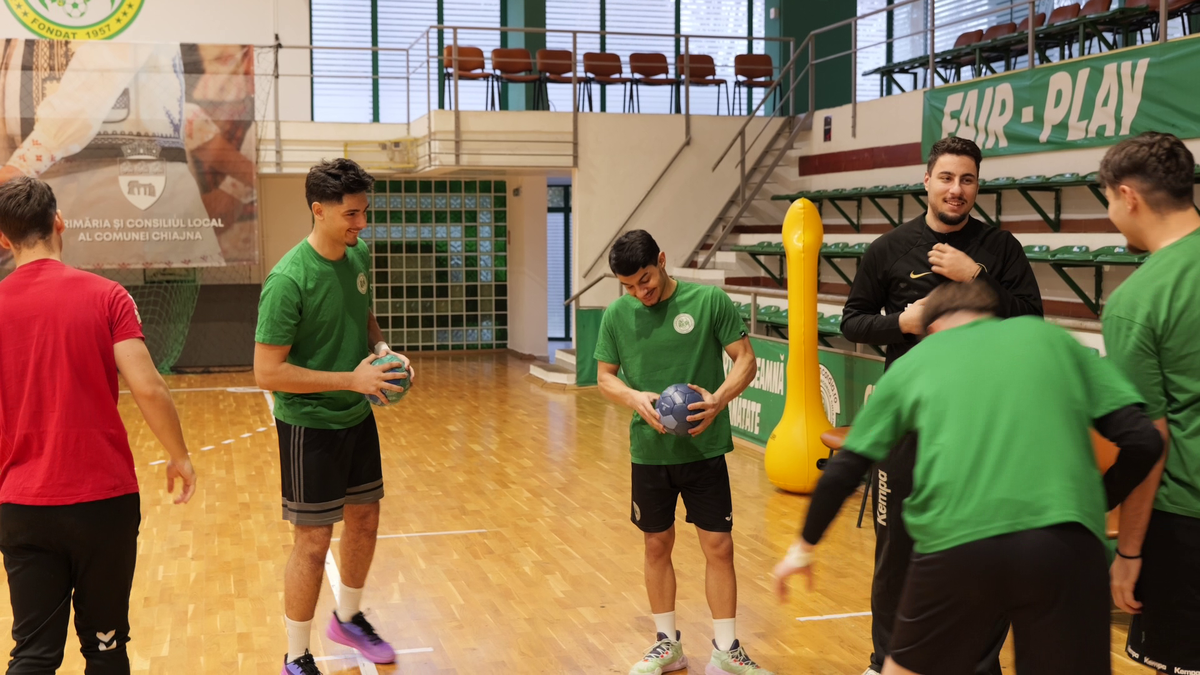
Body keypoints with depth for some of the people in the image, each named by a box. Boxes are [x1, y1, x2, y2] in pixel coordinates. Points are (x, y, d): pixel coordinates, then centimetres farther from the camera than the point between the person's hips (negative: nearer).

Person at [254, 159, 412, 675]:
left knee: (365, 521, 19)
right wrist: (351, 380, -26)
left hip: (358, 417, 8)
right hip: (310, 425, -7)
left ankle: (348, 618, 43)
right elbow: (267, 372, -24)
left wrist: (381, 350, -3)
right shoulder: (289, 280, -24)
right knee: (313, 541, 1)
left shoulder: (358, 256, -1)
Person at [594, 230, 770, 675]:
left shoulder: (710, 301, -9)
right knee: (657, 546, 12)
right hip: (649, 451, 2)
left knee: (719, 546, 1)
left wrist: (720, 398, -24)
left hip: (704, 449, -2)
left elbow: (746, 360, -5)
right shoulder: (617, 316, -1)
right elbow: (605, 376, 6)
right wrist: (636, 398, -15)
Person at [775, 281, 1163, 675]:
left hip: (954, 542, 0)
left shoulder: (912, 361, 20)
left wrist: (805, 545, 33)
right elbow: (1142, 441, 12)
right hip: (1064, 540, 0)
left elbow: (844, 472, 19)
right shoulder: (1050, 336, 21)